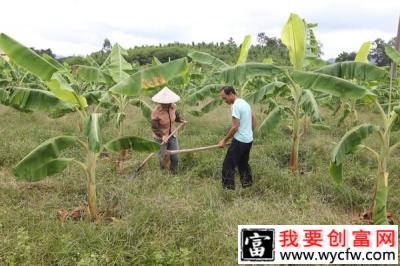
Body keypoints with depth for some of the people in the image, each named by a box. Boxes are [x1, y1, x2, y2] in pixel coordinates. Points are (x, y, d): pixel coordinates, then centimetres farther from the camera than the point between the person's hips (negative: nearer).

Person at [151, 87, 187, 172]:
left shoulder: (173, 106, -12)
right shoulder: (156, 112, -25)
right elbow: (155, 128, -20)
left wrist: (181, 120, -6)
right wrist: (162, 136, -34)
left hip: (172, 136, 4)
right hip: (161, 138, -4)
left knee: (175, 157, 10)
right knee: (163, 159, 11)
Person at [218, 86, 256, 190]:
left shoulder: (236, 105, -18)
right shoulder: (245, 103, 12)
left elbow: (235, 127, -20)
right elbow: (253, 121, 19)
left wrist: (224, 140, -12)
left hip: (240, 141, -10)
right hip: (249, 140, 10)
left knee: (228, 165, -4)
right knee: (243, 163, 22)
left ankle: (228, 188, -3)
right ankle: (247, 182, 29)